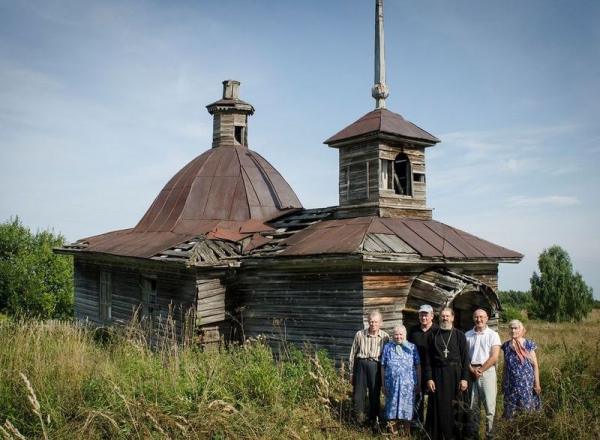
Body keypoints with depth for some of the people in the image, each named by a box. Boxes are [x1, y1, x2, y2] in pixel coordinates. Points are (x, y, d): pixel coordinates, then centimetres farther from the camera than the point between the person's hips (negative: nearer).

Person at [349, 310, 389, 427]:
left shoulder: (385, 337, 1)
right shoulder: (360, 334, 1)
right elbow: (353, 354, 6)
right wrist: (351, 372, 8)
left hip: (375, 366, 0)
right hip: (361, 364, 0)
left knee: (375, 394, 8)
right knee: (358, 393, 3)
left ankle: (373, 421, 22)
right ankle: (359, 419, 18)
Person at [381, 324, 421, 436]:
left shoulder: (412, 347, 5)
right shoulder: (387, 347, 6)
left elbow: (418, 366, 4)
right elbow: (383, 367, 6)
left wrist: (419, 383, 1)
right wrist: (383, 385, 4)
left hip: (408, 384, -1)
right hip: (392, 384, 1)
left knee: (407, 407, 3)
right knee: (392, 406, 7)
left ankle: (407, 433, 15)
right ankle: (394, 432, 19)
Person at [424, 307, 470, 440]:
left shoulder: (459, 335, 2)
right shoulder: (433, 335, 4)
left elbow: (465, 358, 0)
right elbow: (428, 359, 2)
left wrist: (464, 378, -7)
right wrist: (429, 378, -5)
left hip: (455, 374, 0)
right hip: (438, 374, 0)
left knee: (455, 406, 5)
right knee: (439, 406, 4)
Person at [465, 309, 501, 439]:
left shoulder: (493, 335, -1)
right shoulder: (467, 335, 8)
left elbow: (494, 357, -7)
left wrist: (480, 371, -9)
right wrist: (472, 370, -7)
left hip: (487, 371, -3)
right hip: (471, 372, 3)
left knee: (489, 405, -4)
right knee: (473, 405, 8)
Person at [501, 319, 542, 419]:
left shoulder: (528, 344, -3)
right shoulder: (506, 346, 5)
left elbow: (535, 365, -1)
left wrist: (537, 384, -6)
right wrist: (503, 384, 12)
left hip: (526, 383, -3)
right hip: (511, 384, 3)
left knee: (527, 407, -2)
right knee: (510, 410, 4)